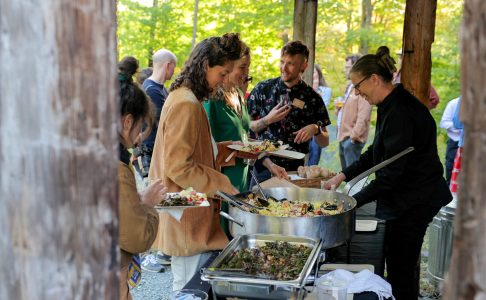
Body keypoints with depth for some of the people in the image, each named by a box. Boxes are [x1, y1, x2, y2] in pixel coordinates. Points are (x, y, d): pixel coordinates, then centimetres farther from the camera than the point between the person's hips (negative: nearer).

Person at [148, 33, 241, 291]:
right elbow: (178, 167, -23)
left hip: (186, 211, 10)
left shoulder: (183, 98, 11)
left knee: (186, 285, 19)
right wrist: (223, 185, -16)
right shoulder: (187, 105, -19)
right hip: (187, 217, -10)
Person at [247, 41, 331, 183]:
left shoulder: (312, 98, -1)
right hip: (263, 164, 0)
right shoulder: (263, 89, 0)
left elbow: (324, 143, 4)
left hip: (294, 169, 0)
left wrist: (315, 129, -16)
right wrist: (267, 120, -13)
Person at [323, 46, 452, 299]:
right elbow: (376, 153, 16)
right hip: (410, 198, 10)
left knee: (400, 271, -2)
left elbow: (391, 173, -25)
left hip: (414, 200, -10)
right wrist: (342, 176, 8)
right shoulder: (392, 106, 9)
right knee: (403, 267, 18)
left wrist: (353, 202, -19)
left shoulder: (399, 112, -23)